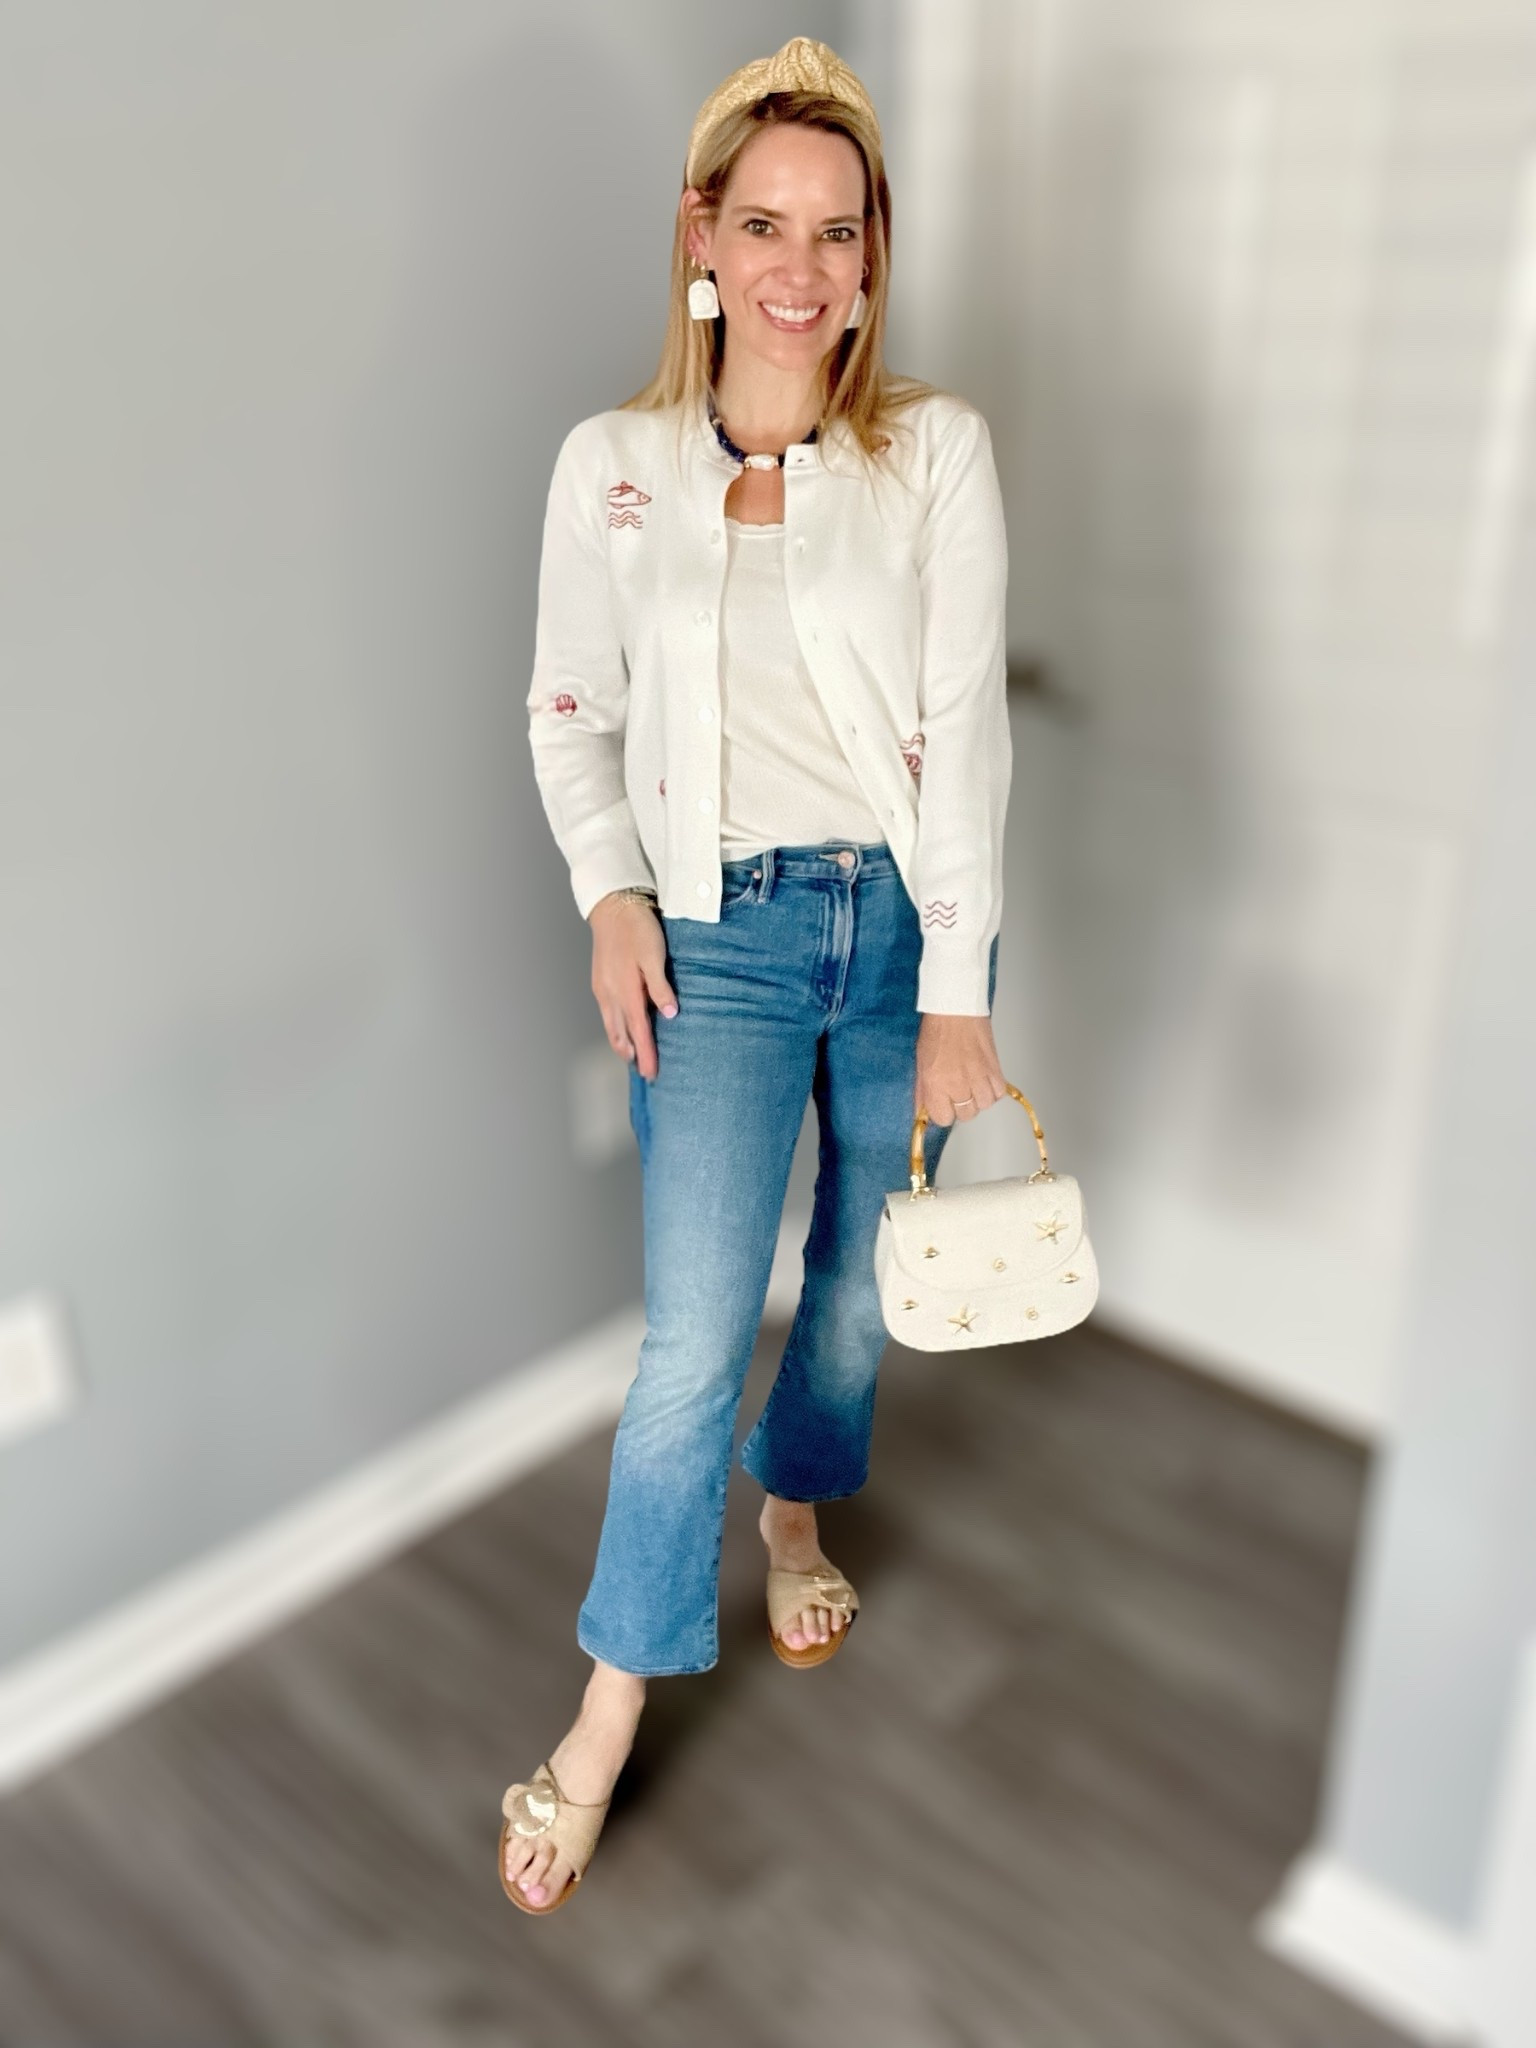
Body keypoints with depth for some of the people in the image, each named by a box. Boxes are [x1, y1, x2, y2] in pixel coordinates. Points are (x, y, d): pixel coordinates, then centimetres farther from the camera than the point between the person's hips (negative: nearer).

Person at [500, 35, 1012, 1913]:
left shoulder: (937, 450, -2)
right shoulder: (611, 464, 1)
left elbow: (964, 721, -8)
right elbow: (569, 711, 9)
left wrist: (957, 998, -11)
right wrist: (609, 894, -6)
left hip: (904, 917, 1)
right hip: (720, 934, -1)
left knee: (864, 1283, 15)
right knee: (693, 1337, -4)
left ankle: (795, 1503, 47)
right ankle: (608, 1714, 15)